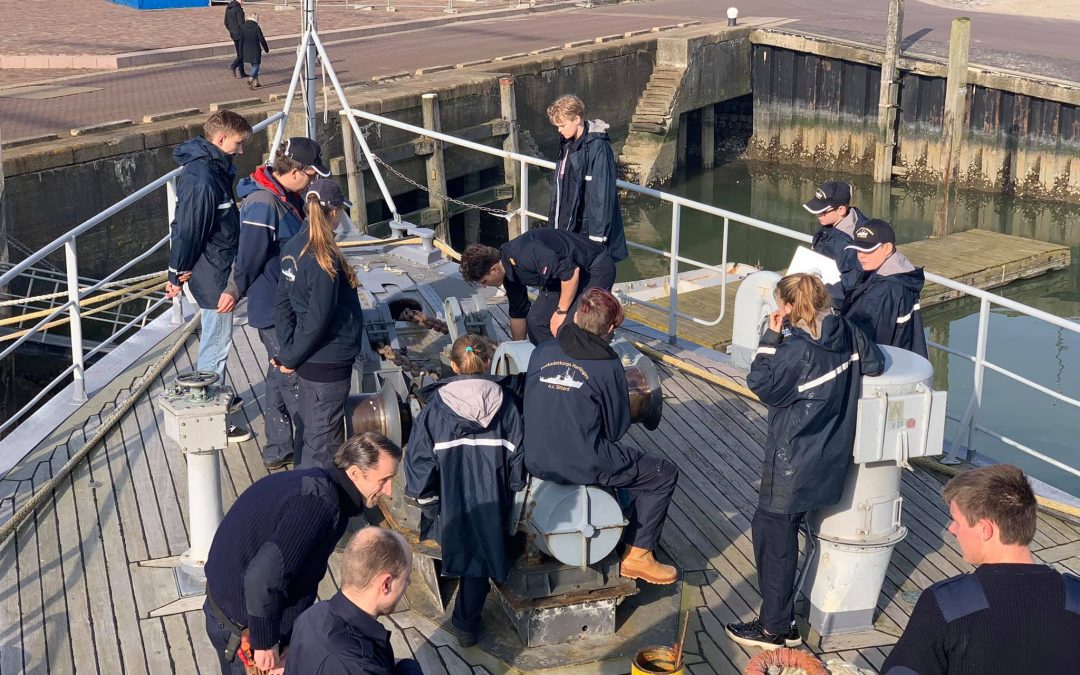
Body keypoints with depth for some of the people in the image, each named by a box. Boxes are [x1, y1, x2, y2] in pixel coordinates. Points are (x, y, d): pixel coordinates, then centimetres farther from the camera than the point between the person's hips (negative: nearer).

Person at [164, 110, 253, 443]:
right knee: (217, 345, -1)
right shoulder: (202, 180, -27)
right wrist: (177, 275, -13)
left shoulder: (213, 168, 6)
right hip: (211, 272, -10)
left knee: (214, 338, 24)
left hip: (217, 267, 10)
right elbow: (188, 229, -22)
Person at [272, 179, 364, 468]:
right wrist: (290, 358, -12)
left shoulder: (294, 247, 2)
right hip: (329, 362, -9)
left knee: (312, 428, 23)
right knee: (323, 437, 3)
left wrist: (287, 350, 4)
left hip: (308, 359, 9)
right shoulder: (325, 260, -23)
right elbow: (317, 320, -24)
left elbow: (282, 303, 6)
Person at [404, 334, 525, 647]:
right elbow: (517, 457, -3)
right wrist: (510, 491, 13)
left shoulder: (436, 407, -11)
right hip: (492, 504, 0)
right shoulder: (504, 403, -6)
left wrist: (428, 502, 2)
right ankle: (466, 624, 17)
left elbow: (419, 460, -10)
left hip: (451, 507, 0)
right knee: (483, 548, 16)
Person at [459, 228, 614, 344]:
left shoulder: (527, 254, -32)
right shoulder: (509, 271, 0)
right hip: (568, 272, 9)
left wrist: (561, 311, -22)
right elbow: (517, 312, 13)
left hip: (596, 269, -9)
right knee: (536, 319, 0)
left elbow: (571, 271, -32)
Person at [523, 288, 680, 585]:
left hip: (536, 461, 7)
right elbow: (617, 427, -1)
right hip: (582, 467, -7)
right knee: (664, 474, 9)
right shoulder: (608, 366, -9)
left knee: (617, 456, 35)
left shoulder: (542, 352, 5)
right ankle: (637, 556, 11)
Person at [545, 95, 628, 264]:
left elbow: (602, 193, -19)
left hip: (587, 228, -8)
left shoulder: (597, 147, -17)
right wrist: (554, 221, 16)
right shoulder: (567, 143, 9)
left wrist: (597, 235, -19)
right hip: (567, 225, 8)